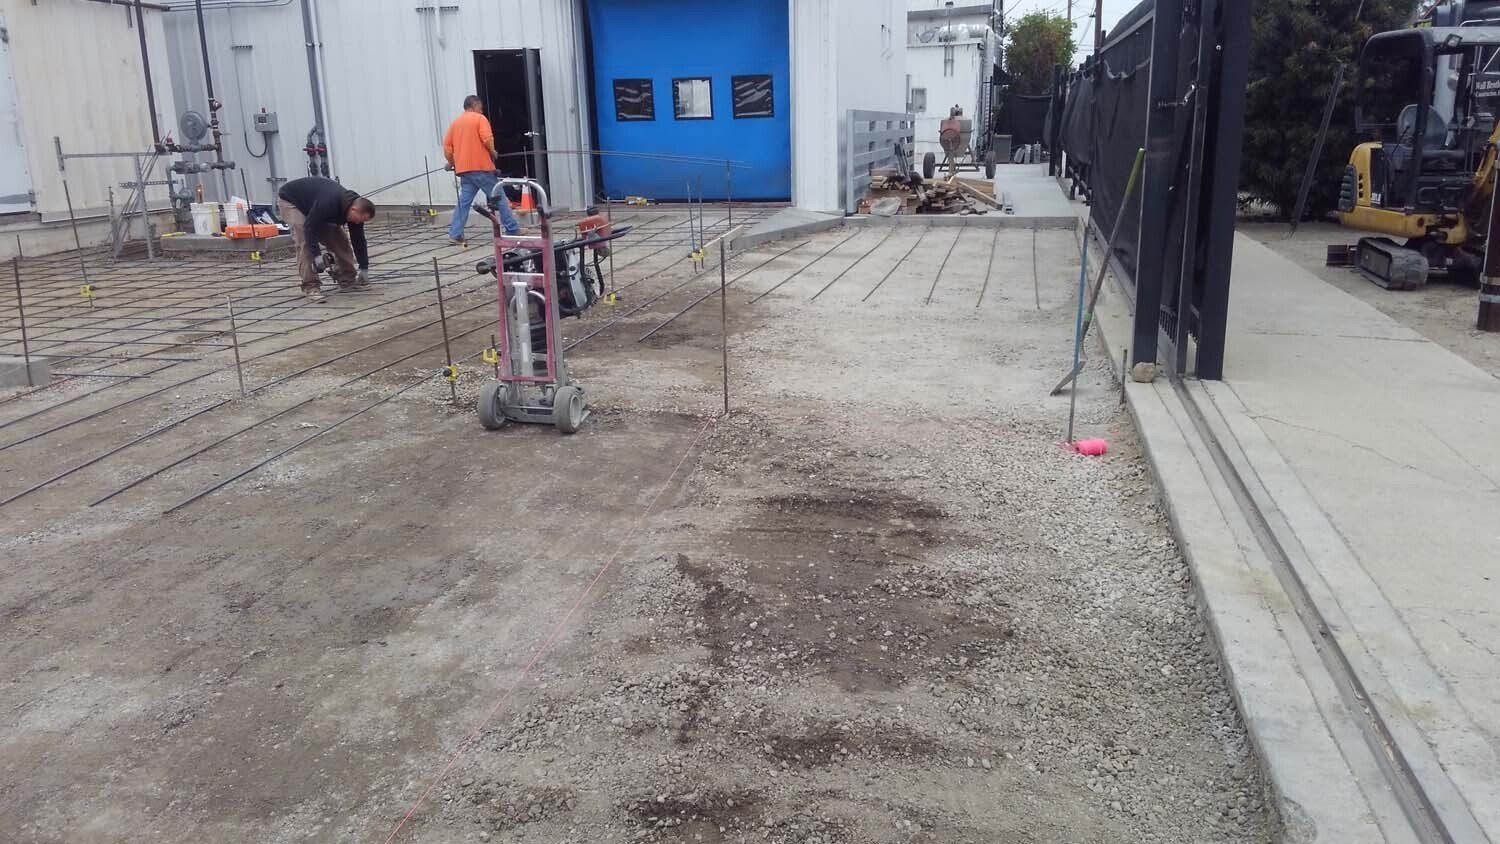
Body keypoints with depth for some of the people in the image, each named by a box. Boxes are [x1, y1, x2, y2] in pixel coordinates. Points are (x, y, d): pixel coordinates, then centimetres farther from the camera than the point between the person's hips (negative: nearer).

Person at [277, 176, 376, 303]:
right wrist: (317, 255, -36)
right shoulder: (329, 203, -40)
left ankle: (347, 279, 7)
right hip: (290, 199, -8)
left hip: (312, 203, 8)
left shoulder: (354, 206, -16)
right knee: (304, 240, -21)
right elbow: (309, 227, -34)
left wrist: (364, 268, -5)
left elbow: (358, 240, -7)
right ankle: (310, 286, -17)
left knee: (338, 237, 0)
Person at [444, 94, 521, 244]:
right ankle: (513, 230, 4)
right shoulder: (480, 118, -2)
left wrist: (451, 163, 21)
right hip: (482, 166, -5)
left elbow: (447, 146, 10)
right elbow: (488, 139, -15)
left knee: (464, 201, 6)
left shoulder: (455, 122, 15)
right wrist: (493, 153, 1)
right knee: (499, 197, 2)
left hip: (463, 168, 5)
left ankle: (455, 233, -2)